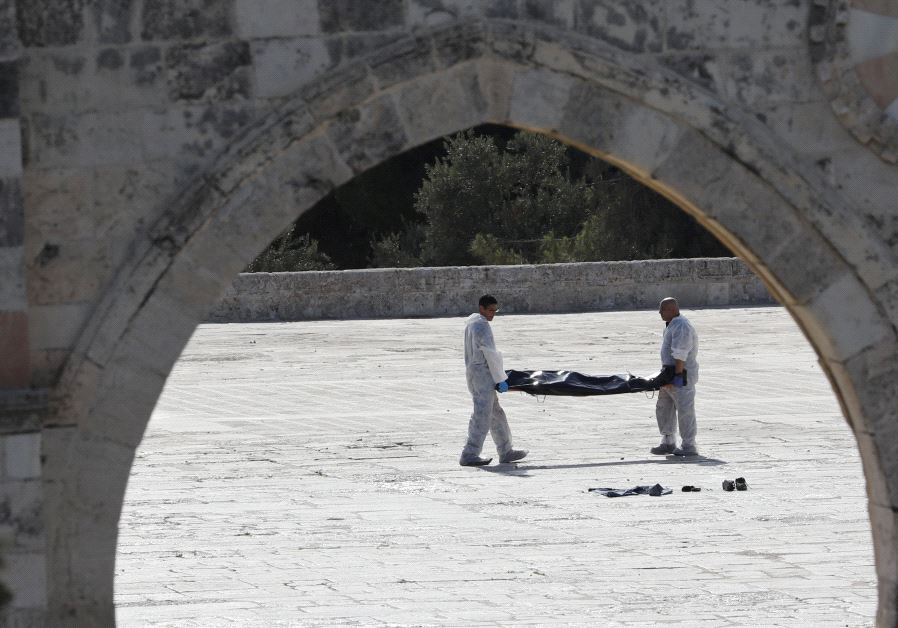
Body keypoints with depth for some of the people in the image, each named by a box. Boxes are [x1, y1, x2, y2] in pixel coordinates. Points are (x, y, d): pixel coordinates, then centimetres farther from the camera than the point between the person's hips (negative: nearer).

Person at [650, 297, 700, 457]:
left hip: (682, 374, -11)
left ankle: (688, 446, -3)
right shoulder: (671, 325, 15)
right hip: (670, 373, 11)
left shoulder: (681, 327, -19)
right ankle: (668, 443, 24)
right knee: (663, 408, 15)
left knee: (685, 409, -7)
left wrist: (676, 376, -26)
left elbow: (680, 355, -24)